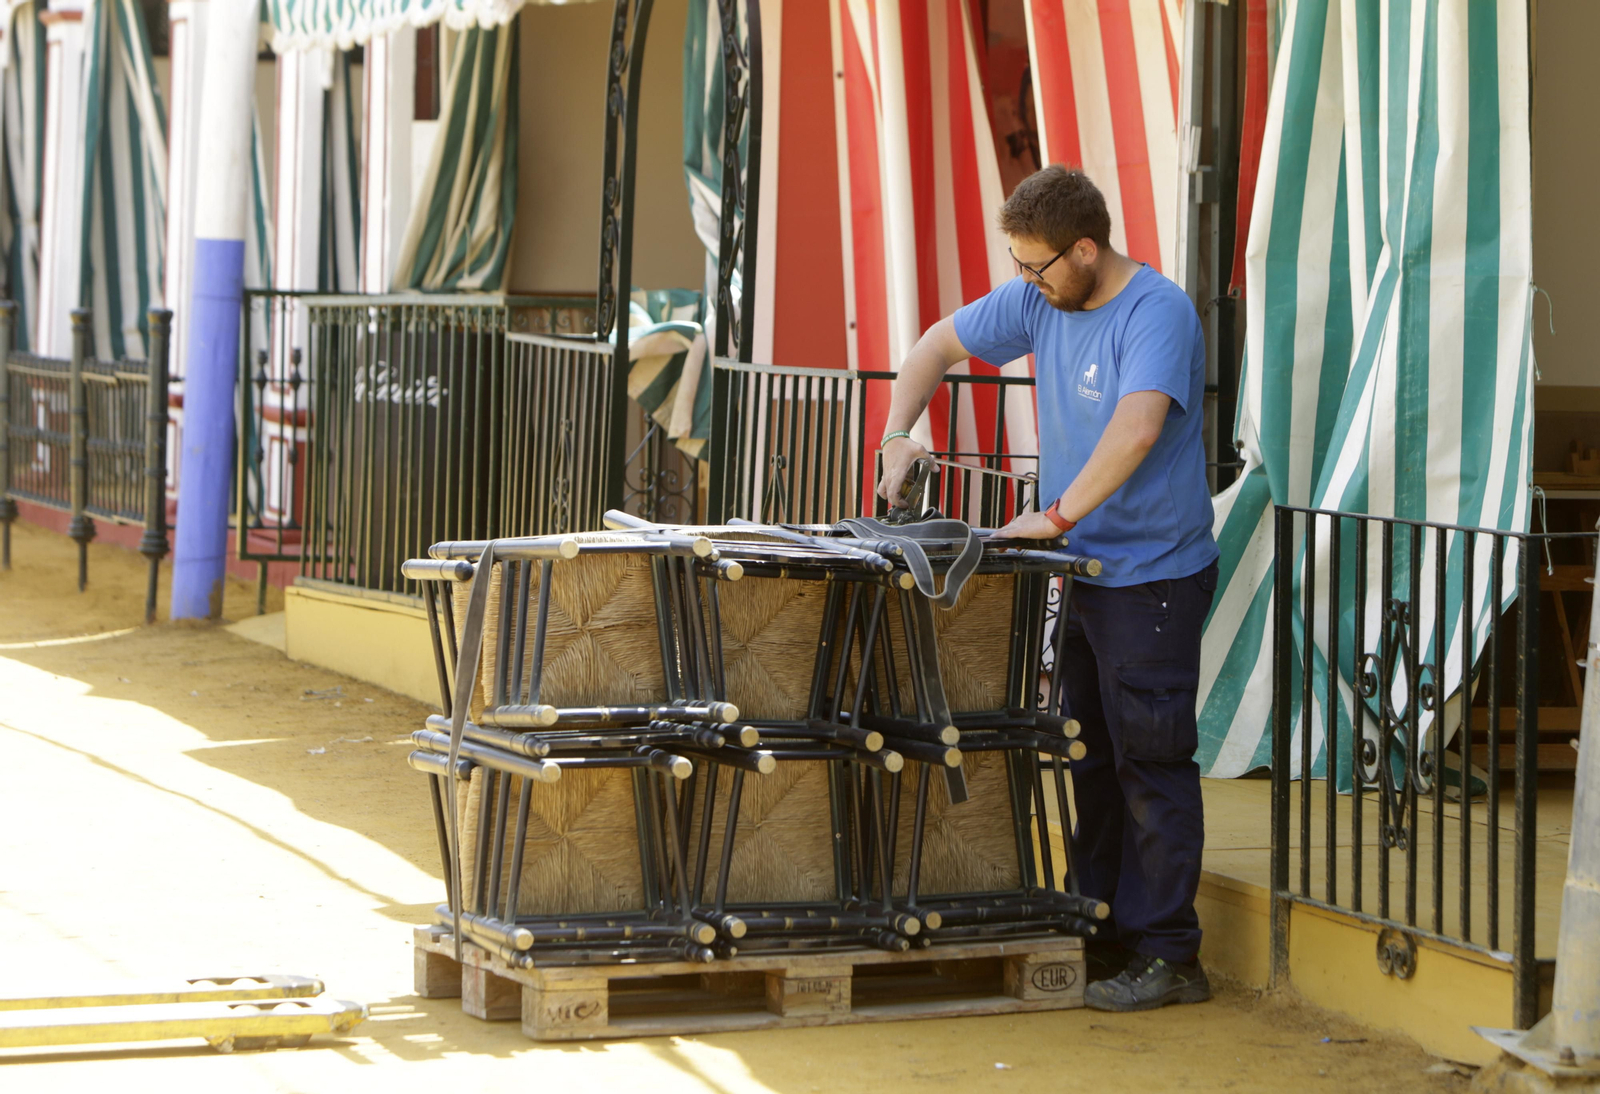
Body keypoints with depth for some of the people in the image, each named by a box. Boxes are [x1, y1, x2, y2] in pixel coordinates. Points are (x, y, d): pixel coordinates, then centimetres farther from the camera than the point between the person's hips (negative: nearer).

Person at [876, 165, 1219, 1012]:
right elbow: (939, 345, 16)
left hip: (1153, 575, -9)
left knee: (1150, 763, -6)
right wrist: (897, 435, 3)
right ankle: (1102, 932, 24)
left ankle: (1167, 955, -2)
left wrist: (1059, 514, -31)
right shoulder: (1038, 300, 5)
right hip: (1084, 570, 9)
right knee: (1091, 754, 14)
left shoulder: (1157, 313, -19)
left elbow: (1136, 429, -34)